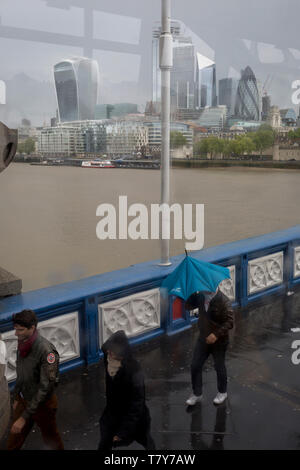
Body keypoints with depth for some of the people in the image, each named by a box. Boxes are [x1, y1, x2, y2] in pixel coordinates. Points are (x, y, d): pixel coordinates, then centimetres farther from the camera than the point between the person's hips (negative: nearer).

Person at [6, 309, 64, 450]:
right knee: (14, 440, 18)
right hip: (23, 400, 6)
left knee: (51, 439, 17)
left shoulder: (46, 350, -30)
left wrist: (24, 417, -28)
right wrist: (16, 398, 16)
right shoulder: (22, 343, -7)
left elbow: (45, 387, -29)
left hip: (42, 404, -6)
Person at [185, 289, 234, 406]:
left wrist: (216, 334, -32)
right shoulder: (201, 296, -7)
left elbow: (229, 322, -23)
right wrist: (192, 294, -20)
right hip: (203, 339, 5)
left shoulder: (223, 301, -24)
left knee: (219, 367, 14)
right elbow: (188, 306, -2)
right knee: (195, 366, 6)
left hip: (219, 341, -5)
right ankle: (197, 394, 25)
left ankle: (222, 392, 38)